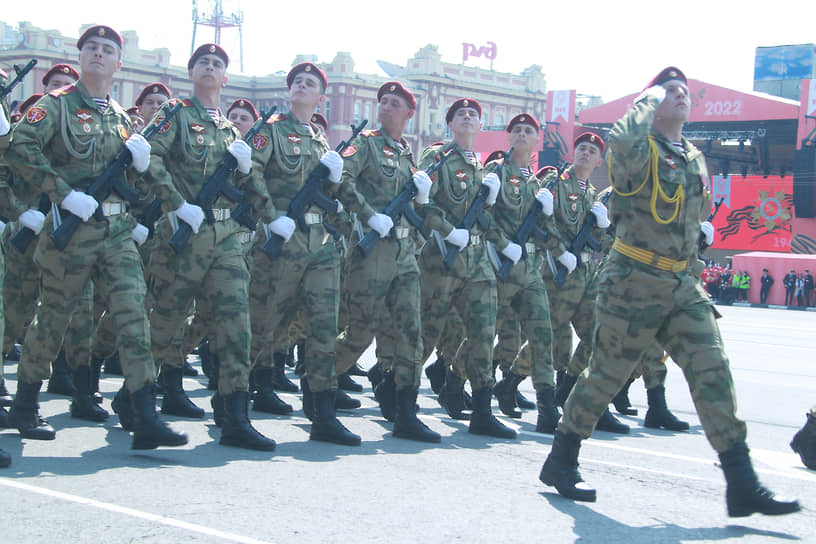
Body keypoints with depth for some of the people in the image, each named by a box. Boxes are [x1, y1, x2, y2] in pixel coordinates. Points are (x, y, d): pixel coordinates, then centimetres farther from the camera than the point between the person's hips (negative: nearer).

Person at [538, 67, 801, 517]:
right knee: (606, 374, 0)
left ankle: (742, 484, -1)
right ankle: (560, 463, 17)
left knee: (713, 373, -2)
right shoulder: (639, 149, -6)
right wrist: (648, 101, -15)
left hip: (683, 285, 7)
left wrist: (703, 230, 12)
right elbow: (623, 138, -33)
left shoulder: (694, 159, 17)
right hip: (634, 281, -6)